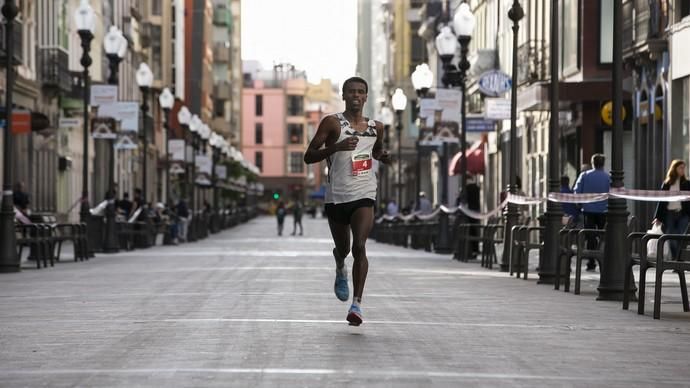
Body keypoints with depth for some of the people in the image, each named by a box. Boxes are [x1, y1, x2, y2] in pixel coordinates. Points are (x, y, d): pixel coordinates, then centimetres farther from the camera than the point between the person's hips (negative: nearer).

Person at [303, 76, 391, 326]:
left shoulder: (376, 128, 9)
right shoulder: (332, 123, -3)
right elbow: (308, 157, -7)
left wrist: (384, 156, 6)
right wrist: (336, 147, -21)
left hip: (364, 196, 1)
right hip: (337, 196, -1)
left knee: (359, 247, -17)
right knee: (342, 249, 14)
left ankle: (357, 304, -18)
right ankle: (340, 271, 51)